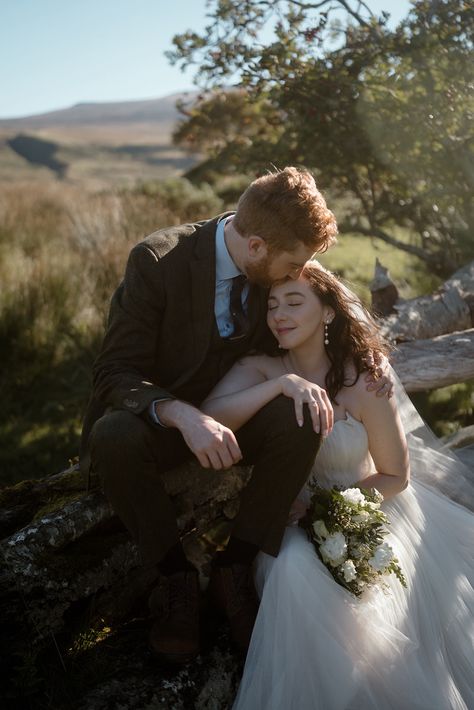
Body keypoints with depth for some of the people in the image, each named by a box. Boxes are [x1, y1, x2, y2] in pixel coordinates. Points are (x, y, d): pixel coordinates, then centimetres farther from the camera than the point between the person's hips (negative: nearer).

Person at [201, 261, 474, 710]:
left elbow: (396, 477, -5)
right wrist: (283, 383, -36)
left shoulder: (364, 383, -15)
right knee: (294, 570, -31)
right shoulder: (260, 369, -9)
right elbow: (209, 417, -29)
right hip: (293, 520, 1)